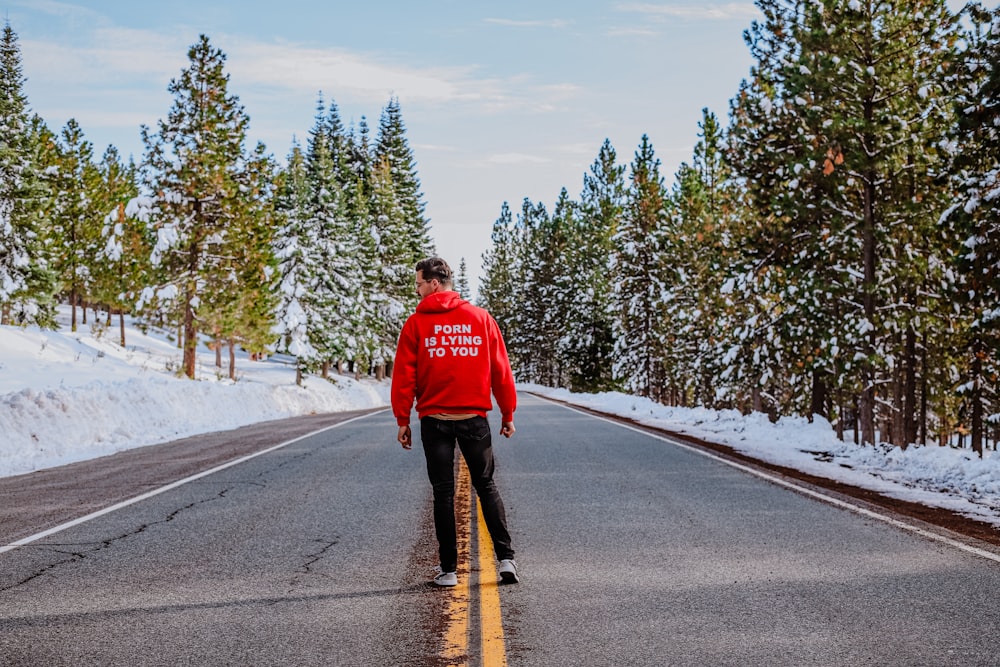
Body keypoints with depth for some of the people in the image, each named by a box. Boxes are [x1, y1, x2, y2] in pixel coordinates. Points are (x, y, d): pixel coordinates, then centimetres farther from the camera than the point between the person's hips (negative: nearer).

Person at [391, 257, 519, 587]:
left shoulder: (416, 323, -3)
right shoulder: (481, 317, 2)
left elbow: (404, 376, -5)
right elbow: (501, 370, 3)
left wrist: (402, 419, 2)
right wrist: (507, 414, 10)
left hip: (434, 420, -1)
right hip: (474, 418, 1)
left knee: (443, 491, 5)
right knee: (486, 486, 12)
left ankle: (448, 569, 7)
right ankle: (506, 557, 5)